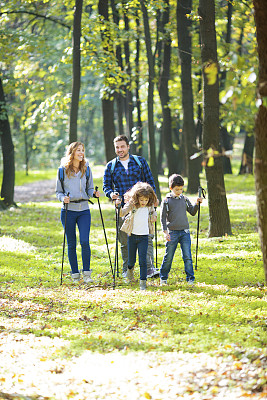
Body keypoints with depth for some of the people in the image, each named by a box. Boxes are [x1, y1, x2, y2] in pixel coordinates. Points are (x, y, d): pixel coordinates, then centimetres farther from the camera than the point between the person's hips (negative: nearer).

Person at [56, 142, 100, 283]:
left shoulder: (86, 169, 7)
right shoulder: (63, 170, 1)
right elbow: (58, 191, 6)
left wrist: (94, 193, -8)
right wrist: (63, 198, -15)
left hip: (84, 210, 1)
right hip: (68, 210, -1)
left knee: (85, 241, -12)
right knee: (71, 244, 4)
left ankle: (87, 273, -1)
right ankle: (75, 274, 14)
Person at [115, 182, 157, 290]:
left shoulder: (150, 206, -3)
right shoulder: (132, 204, -12)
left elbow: (153, 213, 20)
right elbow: (122, 213, -27)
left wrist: (154, 216, -2)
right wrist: (118, 206, -47)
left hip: (144, 237, 1)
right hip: (132, 235, 0)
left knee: (143, 260, -7)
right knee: (131, 259, 11)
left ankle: (143, 282, -2)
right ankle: (130, 268, 46)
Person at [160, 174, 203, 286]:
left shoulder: (185, 199, 9)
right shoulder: (166, 201, 0)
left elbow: (192, 212, 14)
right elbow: (163, 217, -1)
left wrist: (197, 204, -4)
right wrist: (165, 232, -9)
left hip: (185, 232, 2)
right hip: (172, 232, -2)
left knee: (187, 257, -3)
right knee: (168, 257, 4)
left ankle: (190, 279, 1)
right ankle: (163, 277, 19)